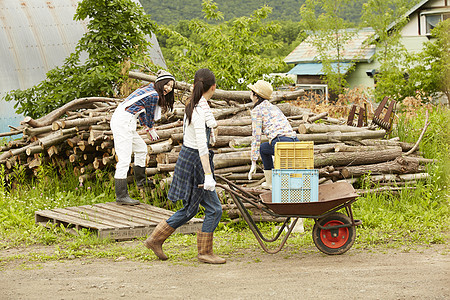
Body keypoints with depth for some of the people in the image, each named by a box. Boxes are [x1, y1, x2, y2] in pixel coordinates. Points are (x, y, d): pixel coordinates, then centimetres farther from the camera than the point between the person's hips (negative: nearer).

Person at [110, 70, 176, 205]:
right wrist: (151, 129, 21)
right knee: (124, 159, -13)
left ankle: (141, 181, 39)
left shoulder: (149, 89, 15)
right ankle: (121, 196, -16)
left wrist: (147, 127, 29)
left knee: (141, 148, 25)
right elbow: (150, 115, 1)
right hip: (123, 122, -11)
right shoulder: (154, 95, -13)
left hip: (123, 122, 11)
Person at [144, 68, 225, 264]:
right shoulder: (200, 111, -22)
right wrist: (208, 175, -28)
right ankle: (205, 252, 9)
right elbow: (201, 145, -26)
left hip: (187, 156, 10)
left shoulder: (192, 106, 7)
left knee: (190, 209, 18)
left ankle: (155, 240, 22)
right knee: (214, 209, 0)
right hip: (194, 161, -10)